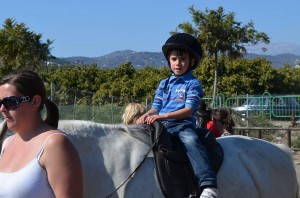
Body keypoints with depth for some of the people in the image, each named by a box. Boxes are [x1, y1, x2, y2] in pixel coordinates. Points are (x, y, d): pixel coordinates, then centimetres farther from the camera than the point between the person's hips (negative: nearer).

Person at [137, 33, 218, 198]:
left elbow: (189, 110, -9)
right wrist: (146, 115, -8)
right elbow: (155, 108, 17)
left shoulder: (193, 84, 4)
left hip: (183, 124, -7)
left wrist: (163, 116, -20)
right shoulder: (164, 84, 21)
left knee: (191, 141, -35)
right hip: (162, 126, 7)